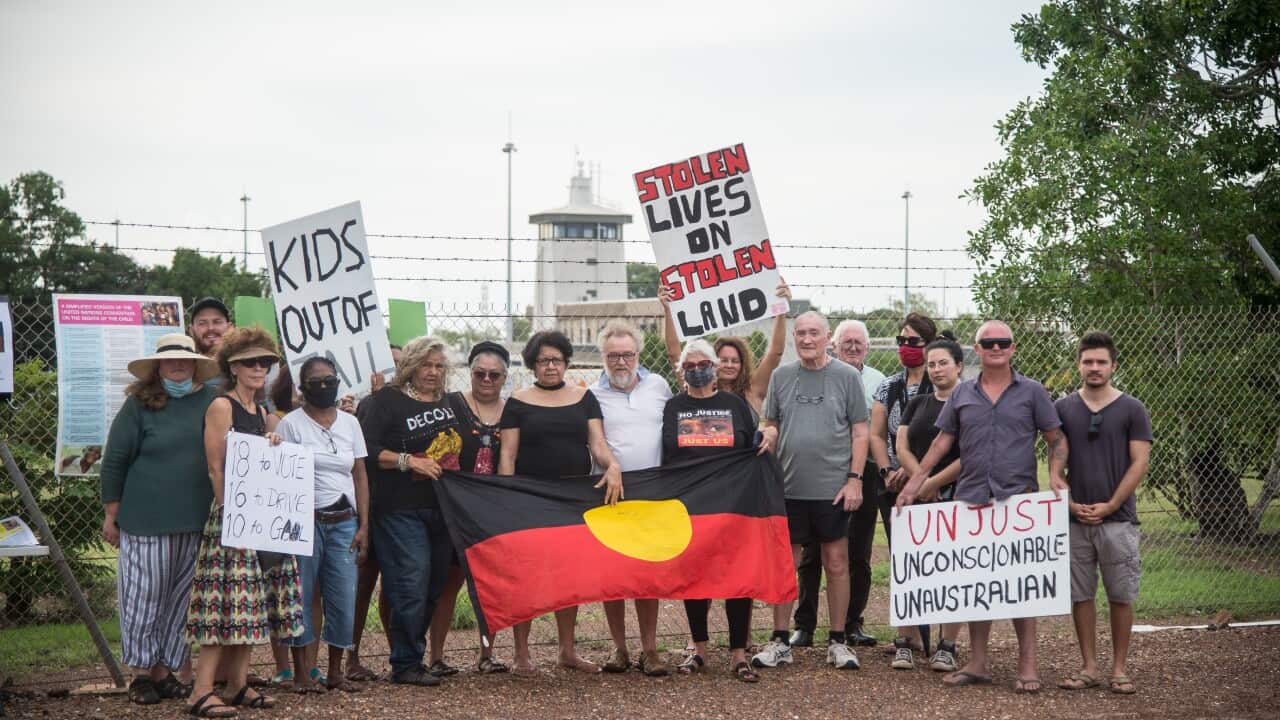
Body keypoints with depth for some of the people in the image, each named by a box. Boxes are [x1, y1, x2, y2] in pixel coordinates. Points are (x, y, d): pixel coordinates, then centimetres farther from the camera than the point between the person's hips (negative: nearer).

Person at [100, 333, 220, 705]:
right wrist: (111, 515, -1)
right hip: (146, 521, -3)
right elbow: (114, 461, 0)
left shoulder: (211, 402, 7)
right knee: (144, 596, 1)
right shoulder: (140, 405, -2)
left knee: (180, 601, 8)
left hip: (197, 523, 3)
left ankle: (167, 668, 18)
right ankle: (142, 671, 13)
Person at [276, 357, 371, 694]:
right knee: (300, 596, -3)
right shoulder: (290, 424, 1)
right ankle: (302, 673, 6)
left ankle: (335, 672, 12)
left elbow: (360, 475, 13)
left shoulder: (350, 423, 13)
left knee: (344, 598, 0)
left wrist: (363, 526, 6)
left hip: (344, 523, 3)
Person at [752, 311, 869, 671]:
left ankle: (838, 641, 12)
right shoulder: (781, 377, 7)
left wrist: (855, 478, -6)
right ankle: (780, 641, 12)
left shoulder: (846, 376, 1)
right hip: (788, 487, 2)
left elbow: (860, 432, 1)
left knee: (836, 563, 4)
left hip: (833, 488, -2)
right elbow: (768, 428, 12)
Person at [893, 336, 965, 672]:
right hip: (916, 497, 4)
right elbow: (902, 447, 7)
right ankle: (904, 643, 5)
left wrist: (935, 483, -11)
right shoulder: (917, 404, 15)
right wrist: (922, 482, -8)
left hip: (956, 497, -4)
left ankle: (947, 647, 3)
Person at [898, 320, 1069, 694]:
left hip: (1018, 498, -3)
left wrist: (1055, 476, -11)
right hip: (971, 499, 3)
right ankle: (978, 663, 13)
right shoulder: (962, 394, 11)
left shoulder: (1031, 392, 5)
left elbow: (1056, 439, 6)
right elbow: (942, 441, 14)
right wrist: (914, 482, 8)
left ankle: (1027, 666, 2)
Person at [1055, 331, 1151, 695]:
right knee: (1080, 595, 5)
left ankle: (1119, 669, 10)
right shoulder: (1063, 409, 6)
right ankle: (1089, 667, 13)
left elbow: (1139, 463, -3)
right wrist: (1070, 503, -4)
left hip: (1117, 519, -2)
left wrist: (1109, 506, -9)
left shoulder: (1132, 409, 0)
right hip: (1075, 520, 2)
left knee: (1120, 596, 1)